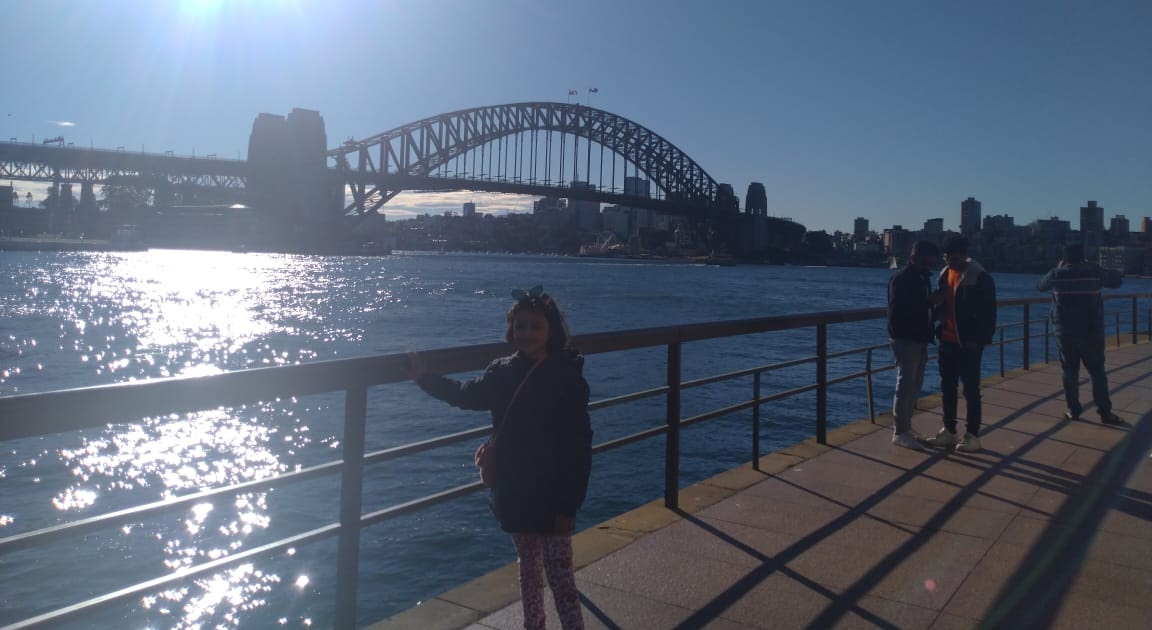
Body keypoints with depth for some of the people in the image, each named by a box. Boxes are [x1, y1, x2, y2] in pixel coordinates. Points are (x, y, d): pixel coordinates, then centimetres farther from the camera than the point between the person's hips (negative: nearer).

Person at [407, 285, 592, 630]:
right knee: (528, 566, 19)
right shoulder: (503, 372, -1)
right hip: (514, 494, 5)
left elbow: (579, 448, -15)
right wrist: (423, 377, 14)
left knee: (559, 572, 2)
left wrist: (569, 506, -17)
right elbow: (465, 395, 19)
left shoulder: (568, 379, -15)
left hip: (552, 498, -5)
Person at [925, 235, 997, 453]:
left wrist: (980, 339, -16)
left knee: (971, 390, 2)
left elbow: (988, 312, -12)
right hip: (947, 341, 7)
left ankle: (972, 435, 11)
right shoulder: (944, 274, 9)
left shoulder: (980, 277, -11)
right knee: (947, 388, 12)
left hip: (968, 344, -7)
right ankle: (949, 431, 22)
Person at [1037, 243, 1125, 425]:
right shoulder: (1094, 272, -4)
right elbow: (1117, 280, 13)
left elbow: (1040, 285, 17)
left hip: (1064, 331, 1)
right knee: (1097, 371, 5)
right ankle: (1105, 412, 5)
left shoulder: (1057, 274, -3)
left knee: (1070, 371, 8)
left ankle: (1073, 410, 10)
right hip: (1091, 331, -1)